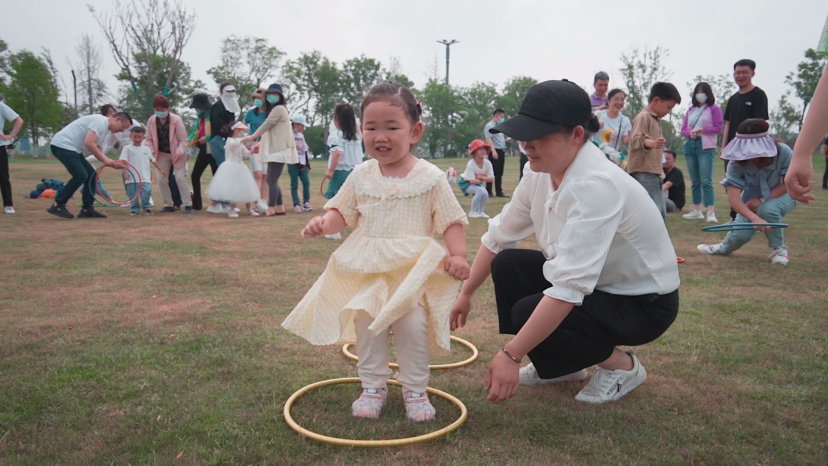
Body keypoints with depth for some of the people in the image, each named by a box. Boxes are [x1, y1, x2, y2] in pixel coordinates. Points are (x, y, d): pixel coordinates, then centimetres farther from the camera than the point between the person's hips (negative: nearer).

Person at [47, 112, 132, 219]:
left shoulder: (104, 128, 17)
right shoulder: (100, 121, -15)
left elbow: (97, 150, 18)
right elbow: (88, 143, -26)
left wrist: (112, 163, 3)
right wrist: (104, 159, -20)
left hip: (71, 148, 11)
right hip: (62, 145, -11)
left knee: (91, 175, 7)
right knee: (80, 175, -16)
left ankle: (87, 209, 9)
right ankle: (57, 206, -6)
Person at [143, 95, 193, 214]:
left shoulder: (176, 120, -18)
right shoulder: (151, 121, -8)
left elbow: (184, 139, -14)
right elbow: (149, 139, 2)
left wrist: (179, 152, -27)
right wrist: (151, 152, -13)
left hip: (176, 154, -4)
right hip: (162, 154, 4)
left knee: (180, 178, -11)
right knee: (162, 179, 3)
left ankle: (188, 204, -4)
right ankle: (169, 205, 15)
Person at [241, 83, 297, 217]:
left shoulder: (279, 108, -10)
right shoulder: (274, 109, 22)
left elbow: (267, 125, -13)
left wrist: (252, 137, -5)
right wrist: (260, 144, 16)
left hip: (280, 150, -10)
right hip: (275, 150, 10)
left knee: (271, 180, -12)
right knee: (272, 180, 11)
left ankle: (271, 209, -11)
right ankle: (279, 208, 15)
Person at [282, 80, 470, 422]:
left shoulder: (430, 177, -4)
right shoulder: (361, 176, 5)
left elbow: (451, 220, -2)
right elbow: (342, 212, 11)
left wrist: (458, 255, -15)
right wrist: (323, 224, -11)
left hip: (414, 269, -3)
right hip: (366, 269, 3)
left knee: (413, 324, -12)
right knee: (366, 323, 0)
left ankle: (415, 390, 11)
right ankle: (373, 387, 21)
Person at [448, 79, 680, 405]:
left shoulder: (595, 185, -33)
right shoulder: (540, 173, -8)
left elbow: (569, 289, -39)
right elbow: (499, 235, 3)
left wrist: (510, 356, -38)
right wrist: (466, 294, 9)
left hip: (644, 304, -8)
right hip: (592, 283, 8)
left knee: (528, 313, -24)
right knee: (507, 265, -3)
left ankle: (622, 365, 2)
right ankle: (561, 365, 13)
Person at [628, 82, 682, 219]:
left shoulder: (655, 120, 23)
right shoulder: (643, 117, -7)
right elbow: (636, 139, -25)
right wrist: (651, 143, -42)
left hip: (653, 174, 11)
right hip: (644, 173, -11)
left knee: (661, 214, 11)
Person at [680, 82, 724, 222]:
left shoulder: (714, 109, 1)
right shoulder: (691, 110, 16)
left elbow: (719, 128, -6)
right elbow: (683, 129, 14)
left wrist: (701, 129, -12)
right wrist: (690, 133, -7)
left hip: (705, 147, -6)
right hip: (690, 145, 6)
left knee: (706, 181, -13)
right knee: (695, 181, 10)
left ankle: (711, 212, -15)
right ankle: (697, 211, 16)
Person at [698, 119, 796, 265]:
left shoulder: (783, 152, -29)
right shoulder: (736, 163, -28)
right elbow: (733, 197, -39)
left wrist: (762, 199, -31)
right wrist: (755, 218, -56)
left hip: (781, 196, -1)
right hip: (752, 201, 1)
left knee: (767, 209, -35)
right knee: (740, 234, -18)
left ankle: (779, 249, -7)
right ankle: (724, 248, 21)